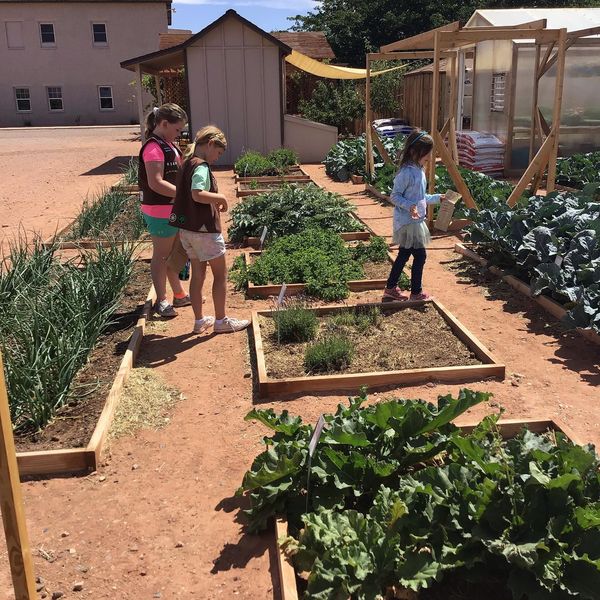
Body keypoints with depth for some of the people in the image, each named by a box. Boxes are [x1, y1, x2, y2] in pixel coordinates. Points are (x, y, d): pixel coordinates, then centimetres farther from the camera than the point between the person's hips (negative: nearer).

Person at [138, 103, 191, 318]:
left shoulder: (168, 144, 11)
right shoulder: (154, 148, -19)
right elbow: (156, 183, -26)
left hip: (173, 208, 10)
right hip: (160, 211, -10)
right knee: (161, 255, 1)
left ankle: (179, 295, 31)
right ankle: (161, 301, 13)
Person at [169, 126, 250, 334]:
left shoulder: (187, 163, 11)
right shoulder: (201, 166, -17)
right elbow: (197, 194, -31)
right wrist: (220, 198, -16)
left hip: (186, 228, 9)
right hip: (204, 229, -9)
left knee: (198, 274, 15)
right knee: (220, 274, 5)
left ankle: (199, 320, 23)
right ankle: (221, 321, 14)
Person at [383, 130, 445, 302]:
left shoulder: (419, 170, 10)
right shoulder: (407, 172, -20)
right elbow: (395, 196, -19)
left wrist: (437, 198, 23)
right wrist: (410, 206, -32)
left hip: (415, 221, 10)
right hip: (408, 222, -10)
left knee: (404, 254, 16)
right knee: (420, 255, -1)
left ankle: (391, 288, 26)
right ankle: (416, 292, 13)